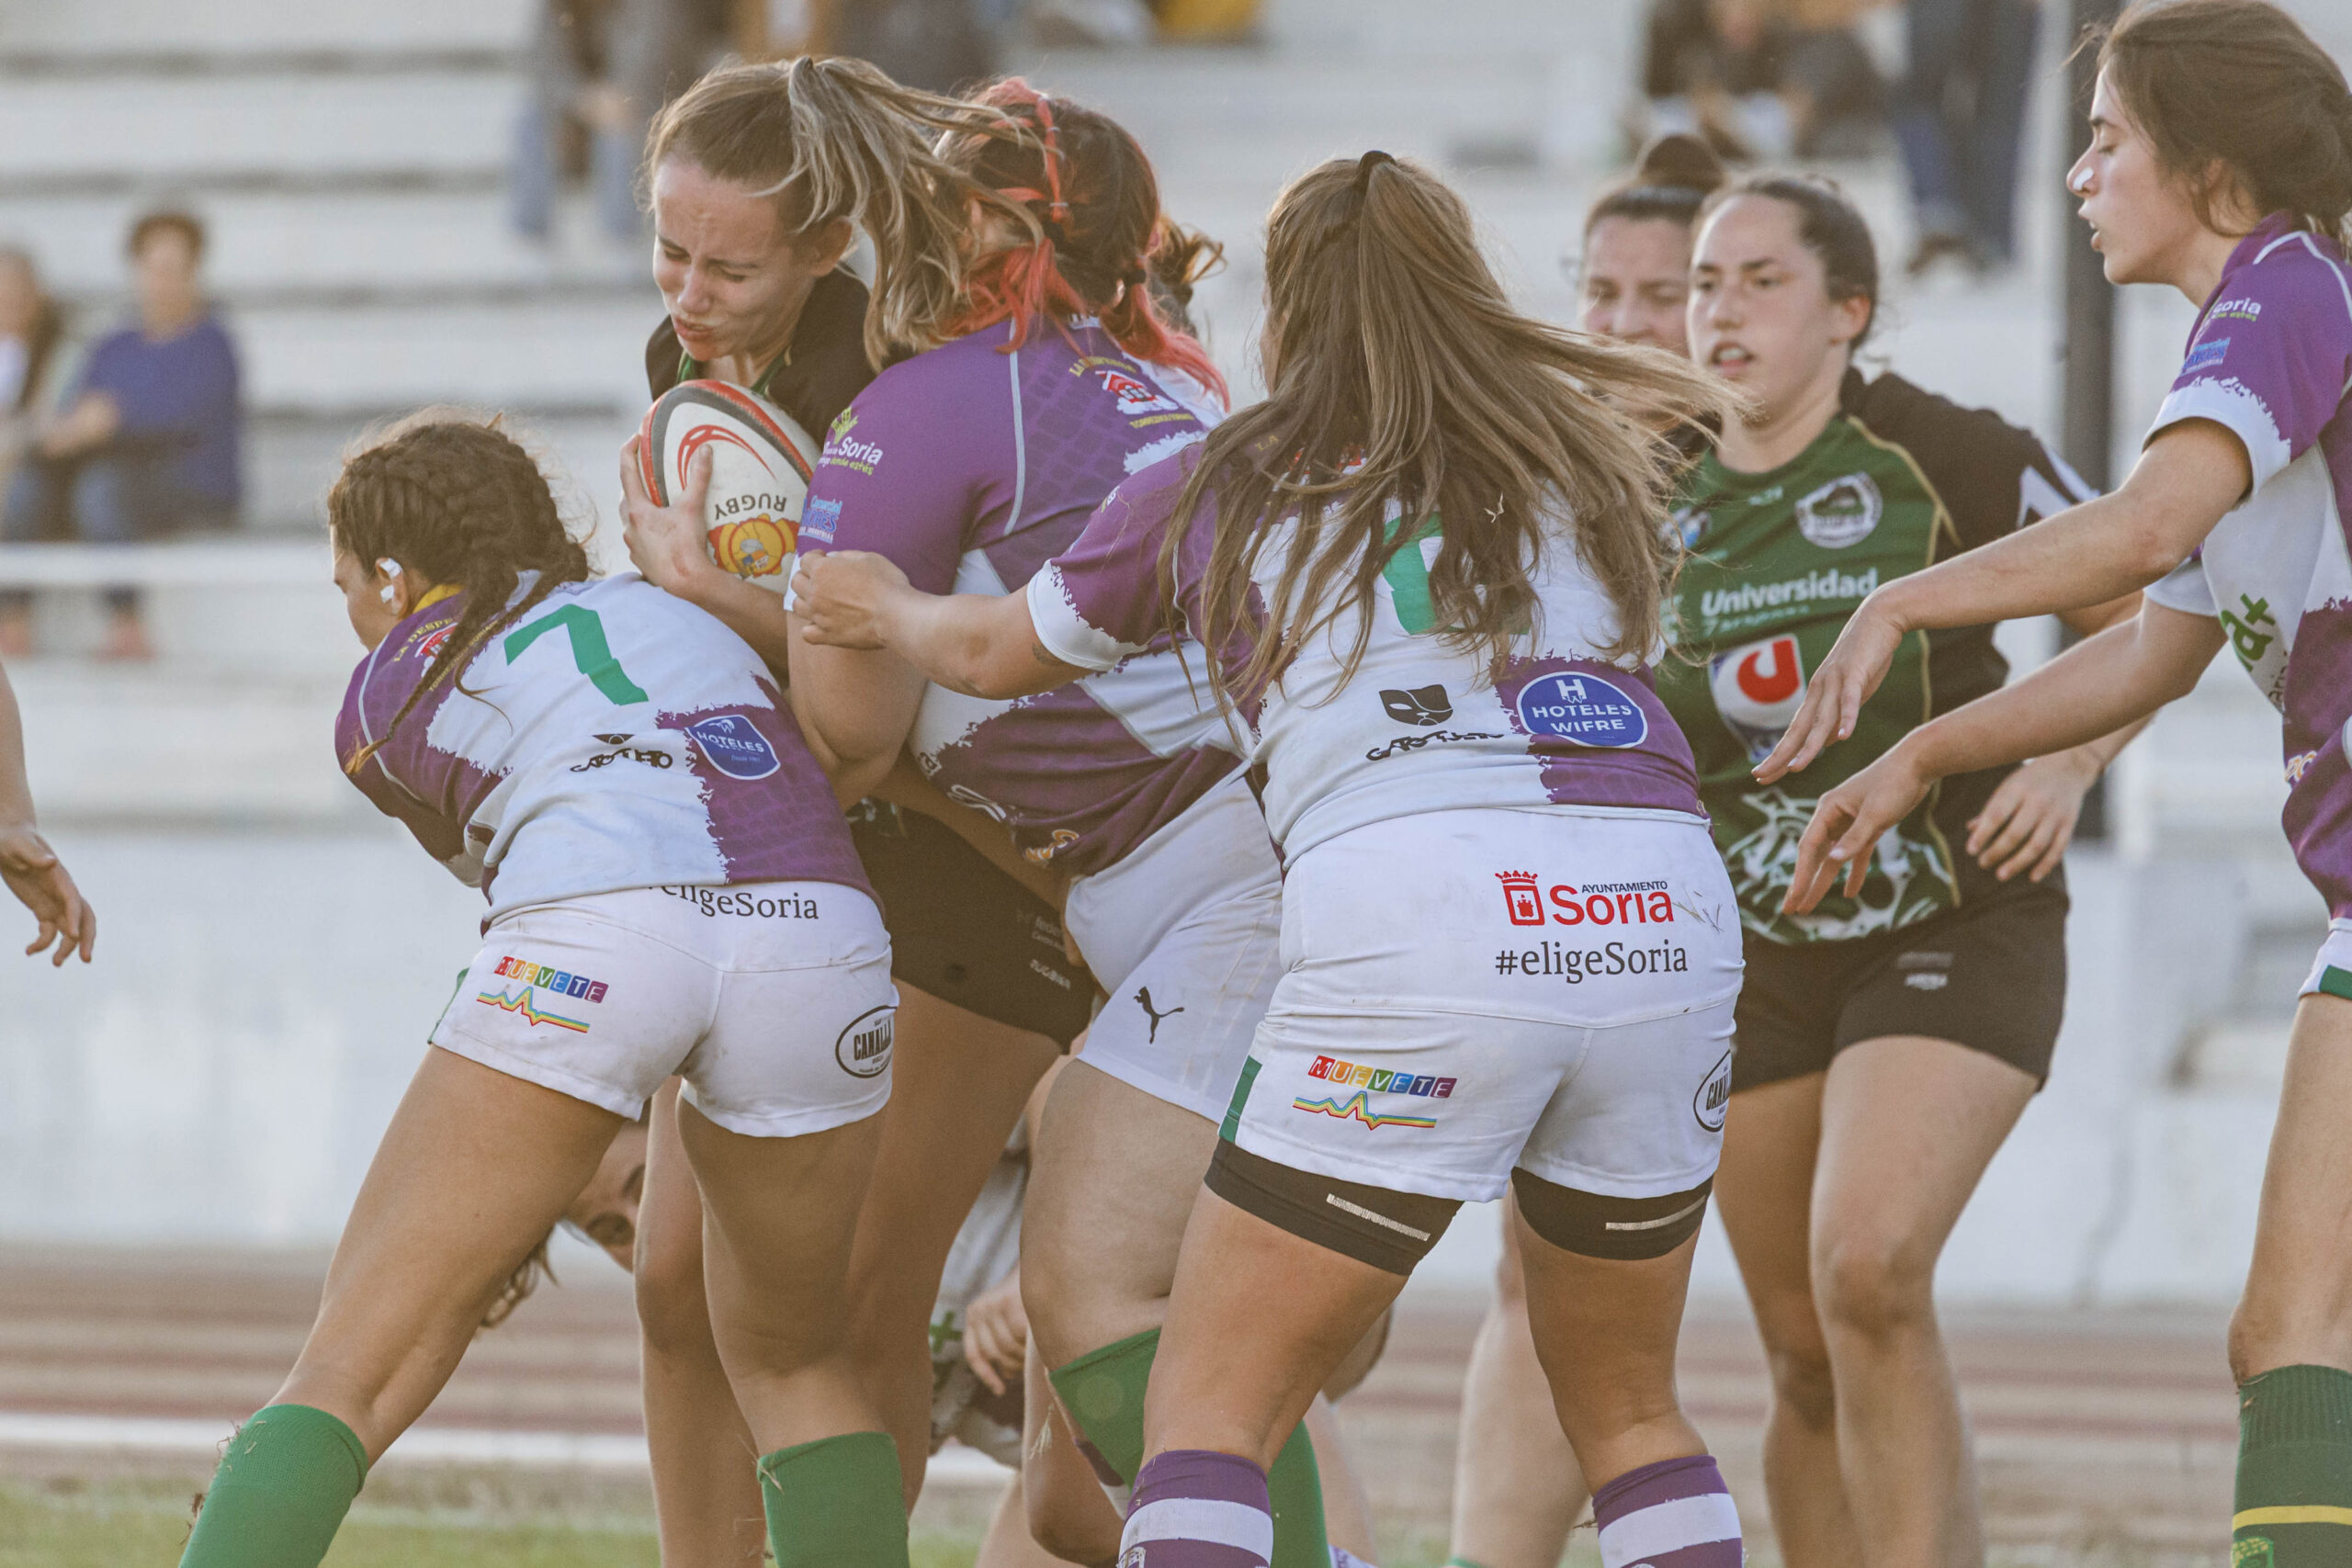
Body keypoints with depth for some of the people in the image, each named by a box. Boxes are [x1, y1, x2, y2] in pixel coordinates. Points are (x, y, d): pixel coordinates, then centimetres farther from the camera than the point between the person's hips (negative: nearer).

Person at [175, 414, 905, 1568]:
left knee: (349, 1379, 0)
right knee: (790, 1359, 26)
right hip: (822, 935, 3)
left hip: (589, 948, -3)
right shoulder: (654, 601, 35)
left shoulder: (383, 704, 25)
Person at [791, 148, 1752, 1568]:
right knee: (1626, 1401, 21)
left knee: (1211, 1403, 4)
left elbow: (998, 654, 34)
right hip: (1669, 911, 4)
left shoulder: (1212, 491, 17)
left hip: (1418, 920, -3)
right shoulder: (1576, 452, 21)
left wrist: (887, 610, 55)